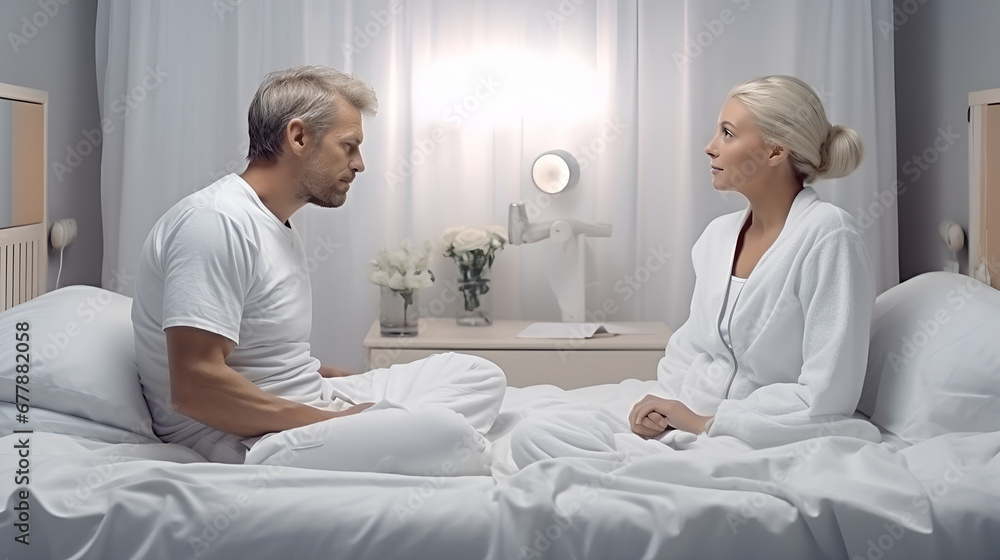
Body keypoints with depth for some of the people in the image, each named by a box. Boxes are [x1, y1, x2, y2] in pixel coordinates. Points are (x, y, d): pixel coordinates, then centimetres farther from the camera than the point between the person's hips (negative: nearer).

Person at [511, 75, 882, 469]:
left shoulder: (828, 235, -10)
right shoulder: (718, 235, 12)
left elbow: (826, 396, -16)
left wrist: (704, 420, -13)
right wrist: (660, 401, -2)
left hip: (761, 440, -7)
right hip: (680, 430, 7)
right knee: (536, 429, -17)